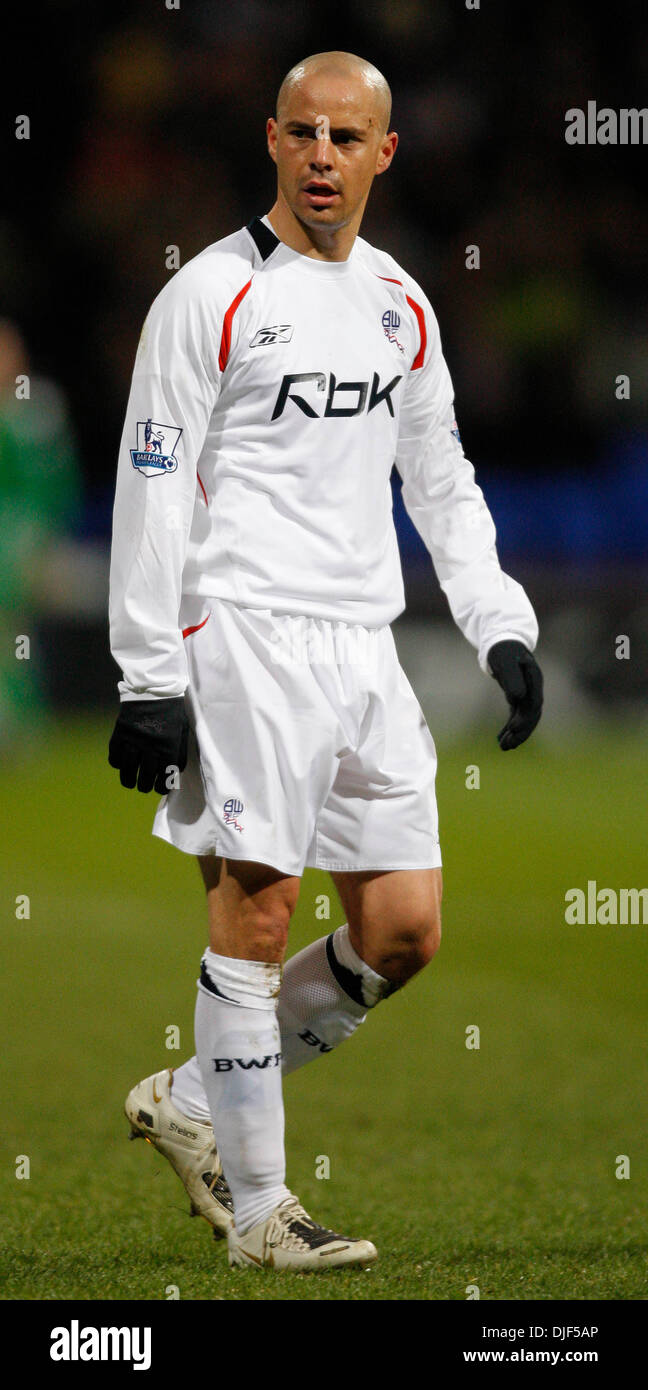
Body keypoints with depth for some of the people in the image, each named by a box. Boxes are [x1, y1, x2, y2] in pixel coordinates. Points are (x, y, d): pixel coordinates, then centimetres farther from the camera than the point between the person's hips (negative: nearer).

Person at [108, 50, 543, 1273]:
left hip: (365, 646, 7)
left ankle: (195, 1104, 19)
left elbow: (442, 482, 23)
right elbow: (151, 491, -6)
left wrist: (502, 629, 12)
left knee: (403, 930, 3)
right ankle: (257, 1212, 0)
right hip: (248, 633, -7)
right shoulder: (214, 294, -4)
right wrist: (147, 680, -11)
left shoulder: (401, 307, 15)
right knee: (256, 911, -7)